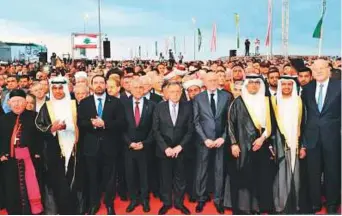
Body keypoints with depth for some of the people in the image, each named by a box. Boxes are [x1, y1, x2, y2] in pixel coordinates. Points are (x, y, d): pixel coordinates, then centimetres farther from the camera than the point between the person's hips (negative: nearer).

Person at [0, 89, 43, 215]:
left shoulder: (33, 116, 0)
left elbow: (40, 135, -5)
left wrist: (38, 152, -12)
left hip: (30, 158, -3)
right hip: (10, 160, 3)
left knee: (32, 188, 0)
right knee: (13, 190, 9)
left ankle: (35, 211, 11)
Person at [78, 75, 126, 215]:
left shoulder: (115, 102, 2)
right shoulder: (84, 103, 6)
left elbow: (122, 123, -7)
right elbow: (80, 123, -1)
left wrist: (105, 123, -18)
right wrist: (92, 123, -20)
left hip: (109, 145, -1)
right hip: (91, 145, 1)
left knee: (109, 177, 8)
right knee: (92, 177, 11)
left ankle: (109, 204, 25)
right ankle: (94, 203, 28)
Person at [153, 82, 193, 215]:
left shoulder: (187, 107, 0)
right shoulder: (159, 107, -2)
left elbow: (190, 130, -1)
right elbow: (156, 130, -3)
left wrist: (180, 146, -11)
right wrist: (165, 147, -12)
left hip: (180, 149, 0)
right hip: (164, 149, 0)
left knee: (180, 178, 10)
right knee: (165, 178, 10)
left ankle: (179, 202, 26)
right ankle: (166, 203, 25)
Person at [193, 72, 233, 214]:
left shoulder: (227, 96, 4)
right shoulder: (198, 98, 3)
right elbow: (196, 122, 0)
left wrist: (223, 137, -7)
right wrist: (205, 139, -8)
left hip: (221, 140, 1)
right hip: (204, 140, 0)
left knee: (220, 171, 8)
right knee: (202, 171, 7)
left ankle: (218, 200, 21)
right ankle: (201, 199, 22)